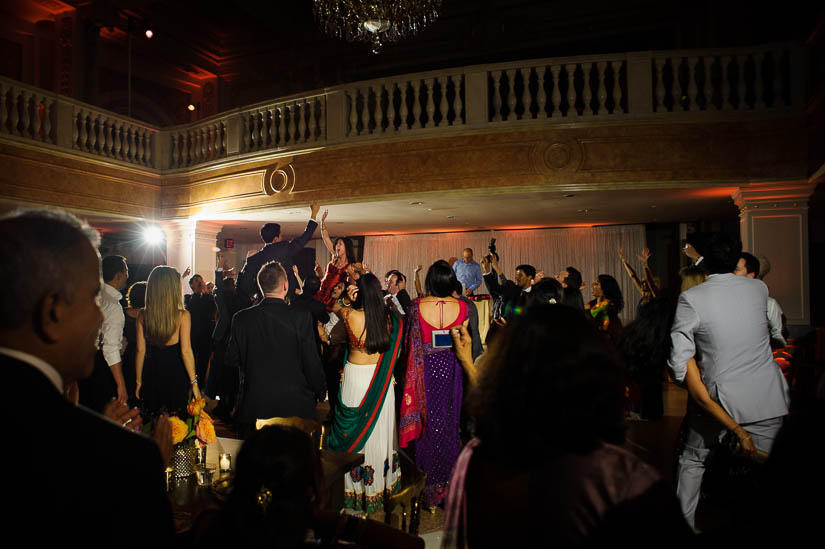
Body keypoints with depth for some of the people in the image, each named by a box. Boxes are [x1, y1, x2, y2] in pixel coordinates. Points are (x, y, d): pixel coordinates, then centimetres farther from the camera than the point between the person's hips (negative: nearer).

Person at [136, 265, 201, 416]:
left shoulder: (143, 315, -5)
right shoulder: (182, 315, -14)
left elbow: (140, 350, 0)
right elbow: (186, 351, -13)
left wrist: (139, 381, 10)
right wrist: (194, 382, -6)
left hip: (151, 375, 3)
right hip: (175, 374, -3)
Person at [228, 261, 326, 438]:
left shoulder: (241, 318, -5)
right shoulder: (301, 318, -13)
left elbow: (232, 361, 3)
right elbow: (312, 362, -10)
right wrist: (320, 391, 6)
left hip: (253, 407, 2)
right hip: (294, 406, -2)